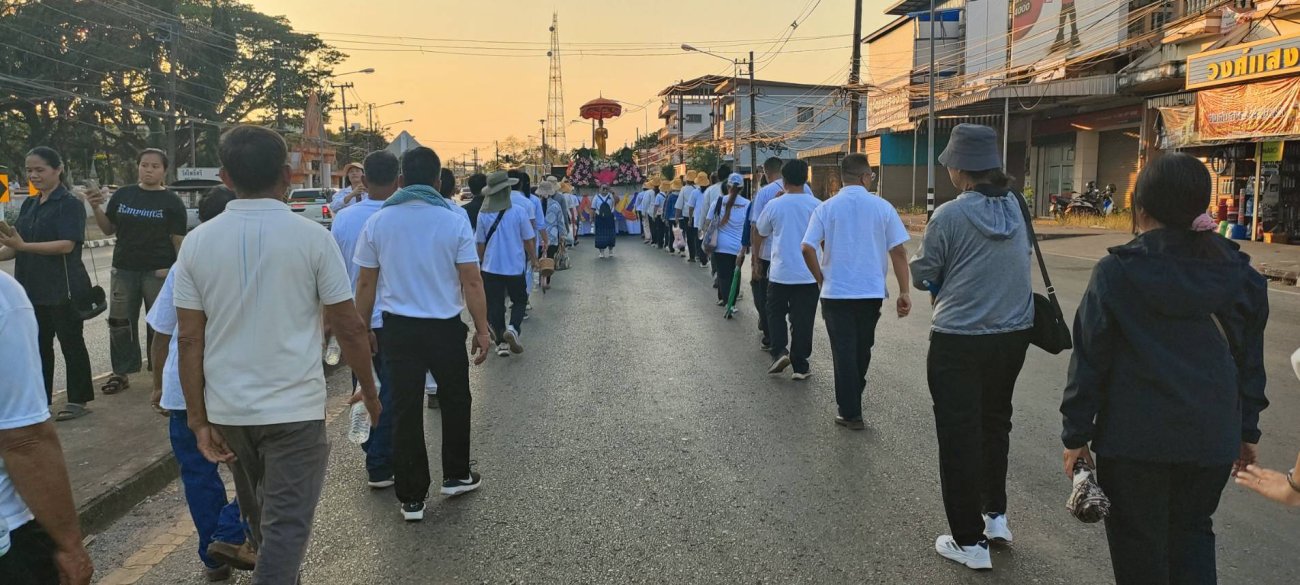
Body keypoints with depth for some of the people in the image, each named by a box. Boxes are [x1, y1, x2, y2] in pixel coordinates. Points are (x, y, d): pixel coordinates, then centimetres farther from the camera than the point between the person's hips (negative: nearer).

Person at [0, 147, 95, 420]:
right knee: (39, 345, 13)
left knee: (71, 342, 3)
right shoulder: (29, 205, 13)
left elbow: (67, 245, -21)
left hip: (64, 289, -7)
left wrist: (24, 246, -28)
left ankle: (78, 400, 12)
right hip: (33, 289, 7)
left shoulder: (69, 204, -9)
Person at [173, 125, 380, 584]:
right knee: (285, 525, 2)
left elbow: (189, 339, -3)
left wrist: (198, 418, 3)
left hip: (227, 408, 4)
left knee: (259, 515, 24)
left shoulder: (197, 242, -2)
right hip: (294, 407, -4)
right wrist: (369, 390, 6)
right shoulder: (311, 237, -10)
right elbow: (349, 328, -8)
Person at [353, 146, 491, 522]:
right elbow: (471, 282, -10)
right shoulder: (453, 221, -8)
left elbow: (366, 284, 1)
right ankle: (456, 476, 30)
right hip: (446, 327, -1)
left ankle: (411, 498, 14)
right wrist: (481, 330, -2)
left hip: (398, 328, 1)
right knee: (454, 402, 19)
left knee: (405, 410, 8)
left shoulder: (378, 222, -2)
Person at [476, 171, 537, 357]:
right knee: (519, 300, 15)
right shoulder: (519, 211, -10)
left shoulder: (483, 215, -5)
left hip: (491, 267, 1)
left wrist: (482, 261, 19)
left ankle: (501, 342, 10)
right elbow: (528, 239, -4)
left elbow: (480, 243, 3)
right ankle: (513, 328, -9)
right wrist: (533, 258, 12)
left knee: (495, 305, 10)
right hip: (515, 265, -1)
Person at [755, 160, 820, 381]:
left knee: (775, 313, 16)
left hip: (780, 272, -1)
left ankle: (779, 351, -1)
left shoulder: (774, 205, -4)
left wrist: (756, 256, 28)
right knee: (802, 319, 6)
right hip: (809, 274, 1)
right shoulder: (817, 205, -2)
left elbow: (759, 234, 10)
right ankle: (800, 365, 9)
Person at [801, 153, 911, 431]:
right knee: (862, 350, 19)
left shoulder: (826, 208, -4)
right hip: (872, 292, 1)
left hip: (836, 292, -1)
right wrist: (904, 292, 0)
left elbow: (808, 248, -11)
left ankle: (850, 413, 7)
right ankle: (854, 396, 35)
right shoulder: (882, 207, -4)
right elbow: (898, 251, -5)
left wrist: (820, 278, 4)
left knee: (844, 352, 5)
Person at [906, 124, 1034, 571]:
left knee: (959, 437, 6)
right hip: (1014, 334, 6)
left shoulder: (950, 215, -17)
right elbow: (1021, 257, 12)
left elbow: (922, 276, -8)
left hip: (959, 342, -6)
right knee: (995, 424, 24)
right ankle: (995, 515, 34)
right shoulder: (1016, 206, 0)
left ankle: (970, 541, 14)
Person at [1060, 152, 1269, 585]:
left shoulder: (1115, 272, -12)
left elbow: (1089, 360, -10)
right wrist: (1246, 430, 18)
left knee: (1139, 548, 12)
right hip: (1212, 436, 4)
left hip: (1135, 437, -4)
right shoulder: (1235, 271, 1)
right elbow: (1249, 357, 8)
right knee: (1192, 532, 22)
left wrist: (1076, 434, -2)